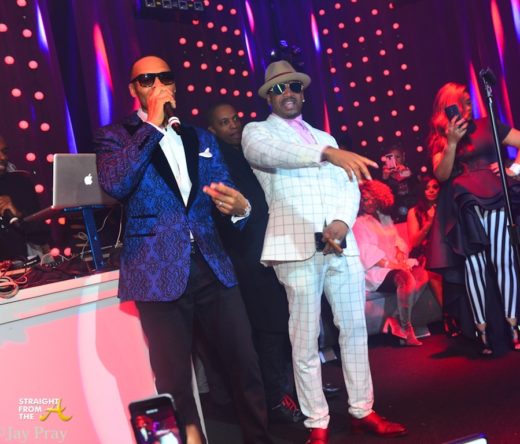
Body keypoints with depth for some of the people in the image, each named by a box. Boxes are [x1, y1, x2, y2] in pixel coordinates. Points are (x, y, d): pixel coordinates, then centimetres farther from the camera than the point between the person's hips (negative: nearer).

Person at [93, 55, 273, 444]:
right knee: (174, 379, 6)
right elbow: (115, 184, -17)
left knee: (246, 365, 6)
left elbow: (226, 193, 15)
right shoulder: (115, 136, 4)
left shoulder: (202, 139, 16)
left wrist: (240, 206, -10)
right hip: (159, 273, -3)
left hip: (212, 267, 4)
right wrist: (153, 125, -12)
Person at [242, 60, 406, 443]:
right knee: (305, 340, -1)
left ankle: (363, 411, 20)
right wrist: (327, 153, -35)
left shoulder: (323, 136, 23)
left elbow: (349, 186, 13)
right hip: (297, 246, -5)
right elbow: (272, 151, -19)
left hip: (341, 243, 5)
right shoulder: (257, 132, 7)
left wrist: (342, 221, -8)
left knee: (355, 328, 8)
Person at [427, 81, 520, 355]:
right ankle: (482, 330, 4)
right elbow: (441, 175, -3)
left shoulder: (486, 126, 9)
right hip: (463, 206, 0)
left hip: (494, 198, 0)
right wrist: (452, 142, -10)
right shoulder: (438, 139, 10)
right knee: (474, 266, -2)